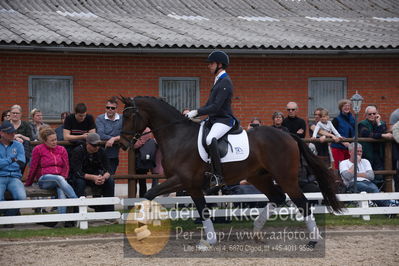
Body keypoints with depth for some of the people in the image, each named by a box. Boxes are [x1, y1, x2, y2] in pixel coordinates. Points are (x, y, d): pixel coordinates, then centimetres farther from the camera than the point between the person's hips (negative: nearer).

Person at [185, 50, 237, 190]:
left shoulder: (225, 82, -13)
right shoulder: (218, 81, 19)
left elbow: (216, 106, -21)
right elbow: (210, 105, 23)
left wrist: (197, 112, -21)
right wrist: (193, 113, 12)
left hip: (224, 120, -11)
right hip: (214, 120, 11)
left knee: (210, 139, -36)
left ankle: (218, 177, -37)